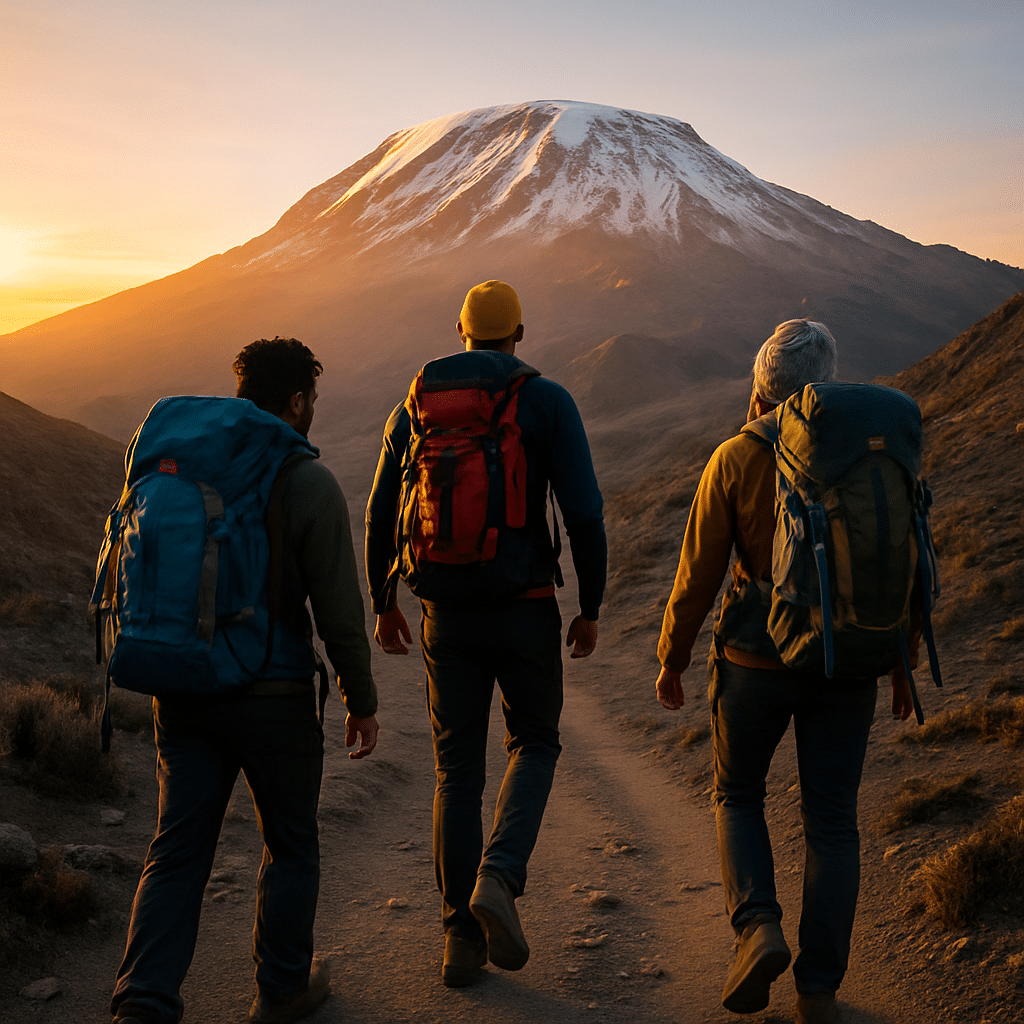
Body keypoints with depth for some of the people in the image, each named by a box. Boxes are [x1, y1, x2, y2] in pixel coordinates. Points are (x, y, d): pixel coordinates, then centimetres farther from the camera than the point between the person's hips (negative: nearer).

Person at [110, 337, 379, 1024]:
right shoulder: (310, 485, -12)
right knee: (292, 846, 16)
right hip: (273, 695, -4)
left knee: (178, 851, 9)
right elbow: (338, 609, -11)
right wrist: (362, 702, 1)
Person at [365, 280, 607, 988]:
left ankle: (462, 940, 14)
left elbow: (382, 513, 8)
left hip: (448, 612, 3)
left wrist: (384, 603, 19)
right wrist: (591, 608, 2)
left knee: (458, 767, 12)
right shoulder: (548, 401, -4)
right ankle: (499, 876, -5)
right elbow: (584, 512, -9)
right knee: (535, 744, 19)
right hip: (526, 610, -2)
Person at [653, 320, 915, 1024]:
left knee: (738, 795, 19)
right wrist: (903, 663, 13)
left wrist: (672, 659, 6)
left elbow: (699, 570, -6)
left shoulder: (736, 458, -7)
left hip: (756, 655, -2)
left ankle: (759, 928, -2)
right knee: (832, 821, 12)